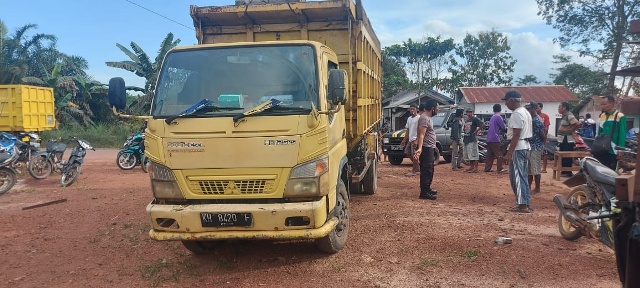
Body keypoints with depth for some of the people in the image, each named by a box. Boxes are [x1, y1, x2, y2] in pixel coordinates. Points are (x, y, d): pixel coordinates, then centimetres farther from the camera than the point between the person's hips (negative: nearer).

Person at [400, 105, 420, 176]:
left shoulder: (418, 118, -10)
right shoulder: (409, 119, 16)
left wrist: (416, 140, -23)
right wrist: (404, 140, 17)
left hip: (415, 139, -9)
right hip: (410, 139, 9)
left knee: (414, 155, -8)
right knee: (408, 153, 10)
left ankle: (414, 170, 1)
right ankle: (417, 168, 21)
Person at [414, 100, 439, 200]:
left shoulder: (428, 117, 15)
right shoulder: (424, 118, -18)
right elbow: (421, 134, -28)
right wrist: (420, 148, -38)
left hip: (430, 148, 11)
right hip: (426, 148, -11)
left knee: (429, 170, 17)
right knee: (426, 170, -9)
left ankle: (427, 189, 27)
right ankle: (424, 193, -8)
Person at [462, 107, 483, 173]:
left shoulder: (475, 119, -6)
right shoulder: (467, 120, 19)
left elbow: (482, 124, -17)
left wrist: (476, 131, -15)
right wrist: (464, 137, 14)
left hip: (472, 139, -9)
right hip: (466, 139, 9)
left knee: (474, 153, -11)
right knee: (467, 154, 12)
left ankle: (476, 168, -13)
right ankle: (471, 166, 21)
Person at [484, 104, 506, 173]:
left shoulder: (492, 117, 16)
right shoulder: (498, 117, -9)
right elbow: (503, 128, -9)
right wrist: (505, 127, 11)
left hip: (489, 138, 8)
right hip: (495, 139, -8)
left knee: (490, 154, 10)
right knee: (499, 154, -3)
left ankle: (487, 168, 9)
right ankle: (499, 169, -4)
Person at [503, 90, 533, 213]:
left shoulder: (517, 114, -16)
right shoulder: (525, 112, 16)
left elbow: (516, 135, -22)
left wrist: (509, 153, -22)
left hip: (518, 148, -10)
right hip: (525, 146, 10)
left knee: (517, 176, -5)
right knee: (522, 176, 14)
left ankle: (522, 205, -3)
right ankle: (526, 203, 18)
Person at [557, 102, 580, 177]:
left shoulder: (569, 115, -16)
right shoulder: (564, 115, 13)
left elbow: (577, 124, -27)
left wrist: (571, 131, -16)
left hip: (567, 140, -10)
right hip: (563, 140, 10)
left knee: (567, 156, -4)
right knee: (563, 156, 15)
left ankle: (568, 172, 1)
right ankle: (564, 171, 23)